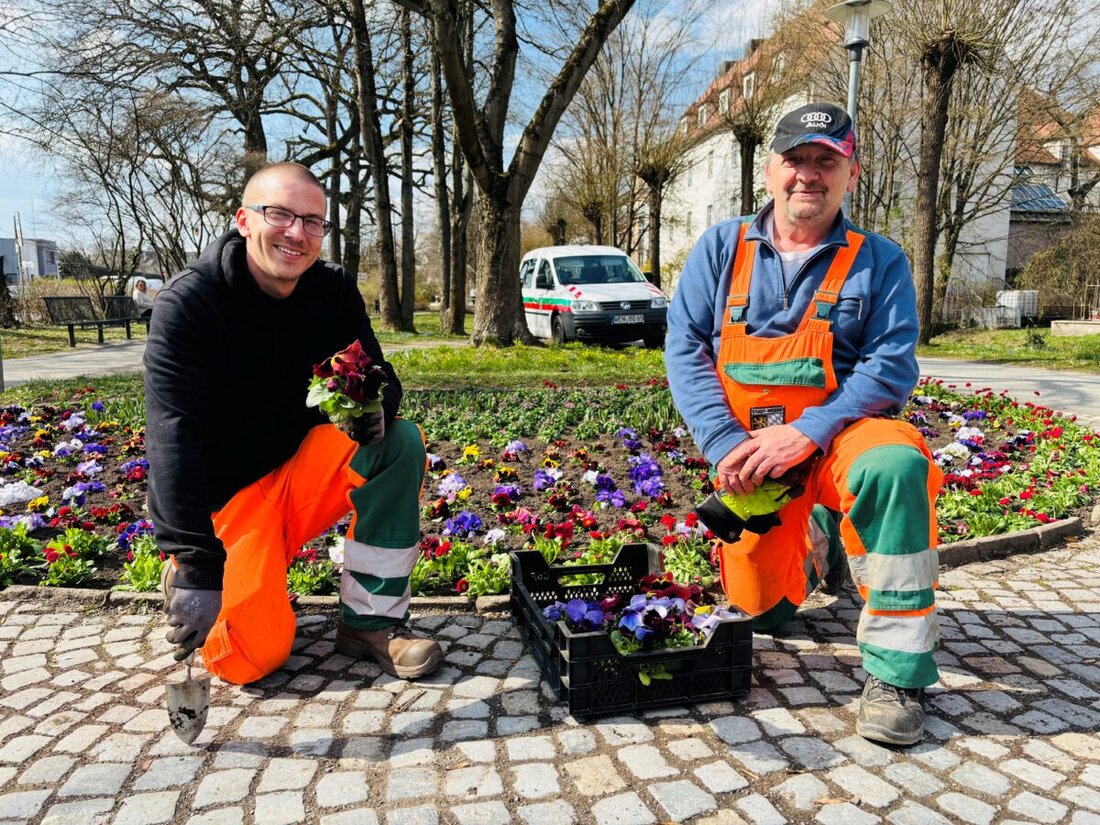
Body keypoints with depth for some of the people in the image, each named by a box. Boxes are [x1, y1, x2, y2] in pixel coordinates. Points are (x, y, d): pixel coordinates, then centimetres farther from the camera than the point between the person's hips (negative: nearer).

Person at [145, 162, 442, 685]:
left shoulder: (335, 291, -5)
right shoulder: (188, 302, -20)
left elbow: (380, 379, -2)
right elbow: (173, 436, -31)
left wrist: (374, 410, -29)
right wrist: (196, 563, -41)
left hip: (301, 469, 5)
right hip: (221, 499, -4)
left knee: (401, 443, -21)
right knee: (254, 657, -19)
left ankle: (371, 621, -11)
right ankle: (186, 578, 16)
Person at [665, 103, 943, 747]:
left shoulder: (880, 261, -2)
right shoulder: (721, 249, 2)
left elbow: (892, 366, -12)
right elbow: (685, 348, -5)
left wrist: (804, 433, -27)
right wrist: (725, 443, -19)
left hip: (837, 440, -2)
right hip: (747, 457, 2)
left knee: (896, 463, -37)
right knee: (764, 611, 5)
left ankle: (896, 672, -23)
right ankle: (814, 542, 41)